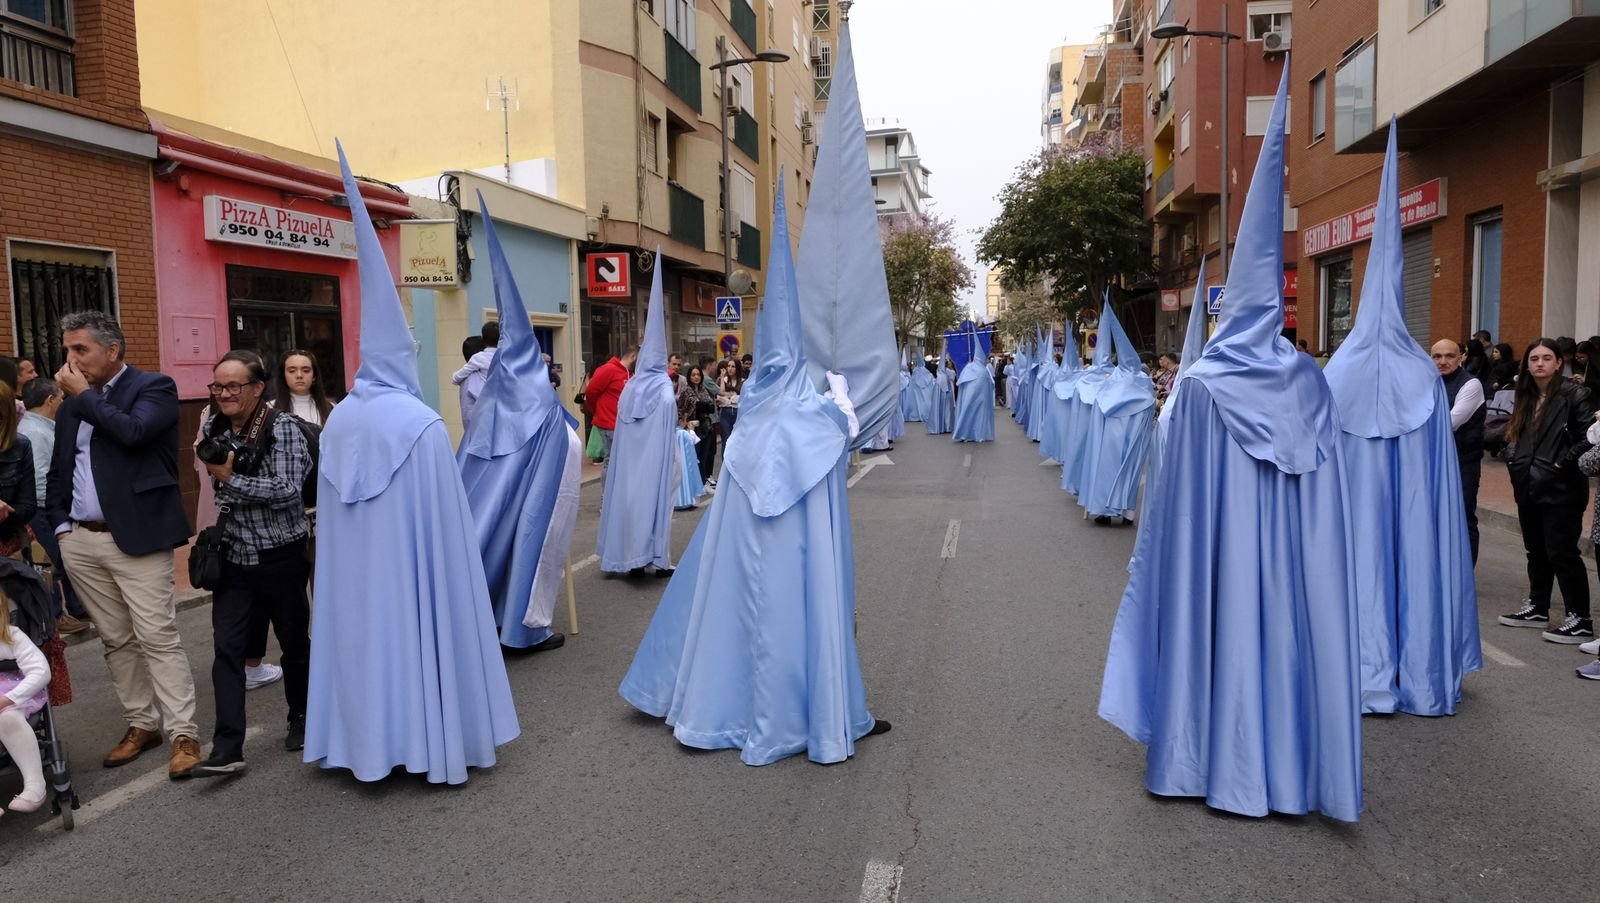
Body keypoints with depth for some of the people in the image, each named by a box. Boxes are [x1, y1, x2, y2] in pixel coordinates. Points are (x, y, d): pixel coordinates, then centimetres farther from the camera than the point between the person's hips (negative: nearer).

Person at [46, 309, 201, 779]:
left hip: (136, 537, -6)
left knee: (158, 638, -6)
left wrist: (83, 395, -9)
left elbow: (133, 431, -22)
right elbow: (58, 471, 21)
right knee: (117, 641, 11)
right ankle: (141, 724, 21)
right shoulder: (71, 405, 15)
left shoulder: (154, 387, -3)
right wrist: (61, 524, 11)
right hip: (81, 542, 7)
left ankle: (183, 734, -1)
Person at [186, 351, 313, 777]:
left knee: (294, 643, 11)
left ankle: (301, 719, 32)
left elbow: (286, 490, -21)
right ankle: (227, 748, -2)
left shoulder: (282, 427, -12)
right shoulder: (213, 428, 6)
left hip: (281, 558, -4)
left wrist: (231, 478, -17)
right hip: (235, 558, 4)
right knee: (227, 648, -4)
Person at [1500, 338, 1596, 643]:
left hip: (1561, 489, -7)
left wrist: (1563, 463, -16)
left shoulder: (1575, 395, -9)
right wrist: (1517, 464, 10)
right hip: (1529, 487, 7)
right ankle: (1537, 608, 25)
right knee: (1536, 550, 15)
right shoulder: (1526, 398, 14)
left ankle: (1580, 620, 3)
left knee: (1561, 553, -6)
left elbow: (1590, 437, -17)